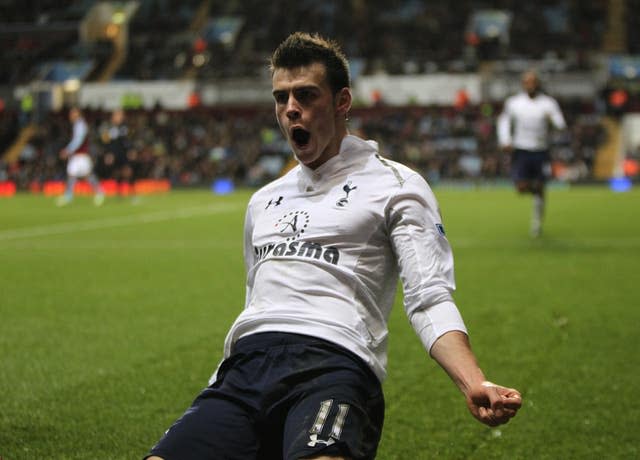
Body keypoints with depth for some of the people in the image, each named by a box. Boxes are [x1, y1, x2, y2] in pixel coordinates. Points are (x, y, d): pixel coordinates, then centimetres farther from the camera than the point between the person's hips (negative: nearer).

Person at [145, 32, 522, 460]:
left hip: (333, 363, -6)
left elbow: (429, 300, -1)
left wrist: (474, 383, -19)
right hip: (245, 364, 6)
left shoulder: (395, 184, 10)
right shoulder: (263, 201, 29)